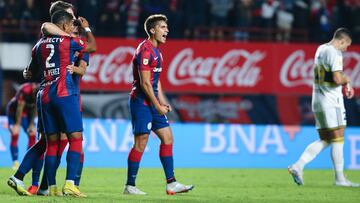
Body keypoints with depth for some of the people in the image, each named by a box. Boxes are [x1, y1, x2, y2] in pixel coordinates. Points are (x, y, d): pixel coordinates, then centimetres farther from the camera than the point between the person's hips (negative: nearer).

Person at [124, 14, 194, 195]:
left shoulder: (156, 51, 16)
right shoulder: (145, 50, -15)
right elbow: (145, 82, -19)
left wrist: (163, 102, 13)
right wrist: (158, 106, -16)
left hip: (152, 102, 10)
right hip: (141, 102, -10)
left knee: (167, 137, 7)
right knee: (141, 143, -7)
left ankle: (171, 183, 8)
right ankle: (129, 186, 0)